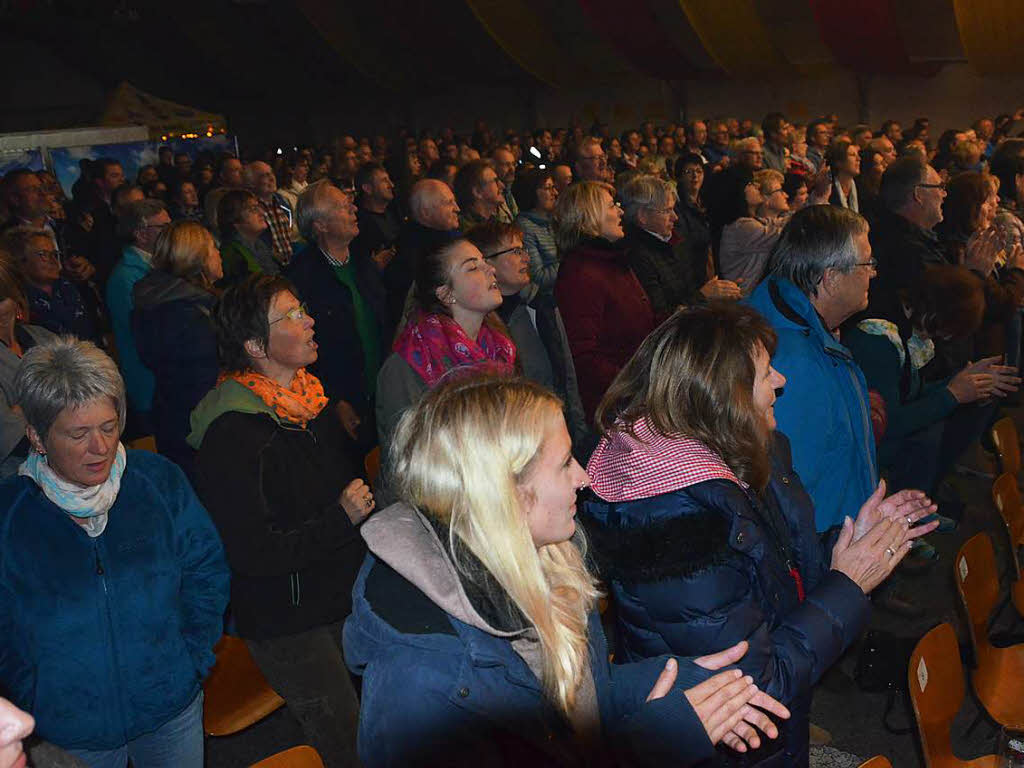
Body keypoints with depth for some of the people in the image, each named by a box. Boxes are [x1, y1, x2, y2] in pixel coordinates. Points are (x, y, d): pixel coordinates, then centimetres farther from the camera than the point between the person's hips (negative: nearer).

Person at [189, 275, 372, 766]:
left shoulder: (312, 399, 5)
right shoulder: (231, 434, -22)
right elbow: (252, 554, -23)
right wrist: (342, 519, -24)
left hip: (340, 596, 8)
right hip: (288, 626, -7)